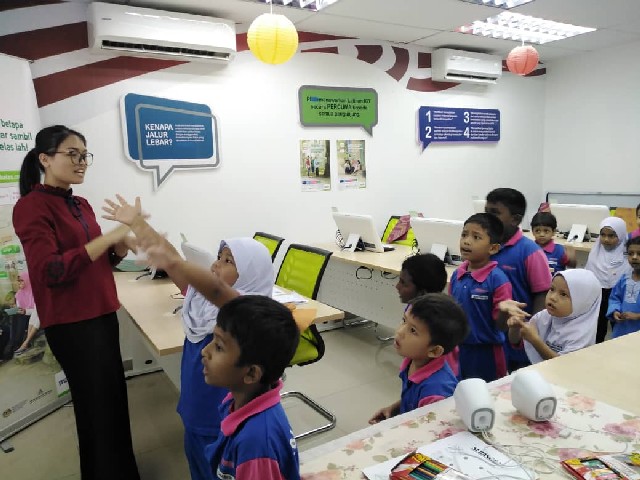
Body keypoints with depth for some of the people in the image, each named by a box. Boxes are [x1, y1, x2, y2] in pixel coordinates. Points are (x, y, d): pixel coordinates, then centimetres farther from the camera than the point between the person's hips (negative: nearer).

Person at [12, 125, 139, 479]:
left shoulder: (80, 205, 11)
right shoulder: (31, 207, -12)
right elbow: (51, 271, -23)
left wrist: (121, 247, -5)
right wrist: (108, 236, -25)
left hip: (101, 314, 8)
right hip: (72, 324, -8)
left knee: (113, 400, 17)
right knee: (99, 406, 4)